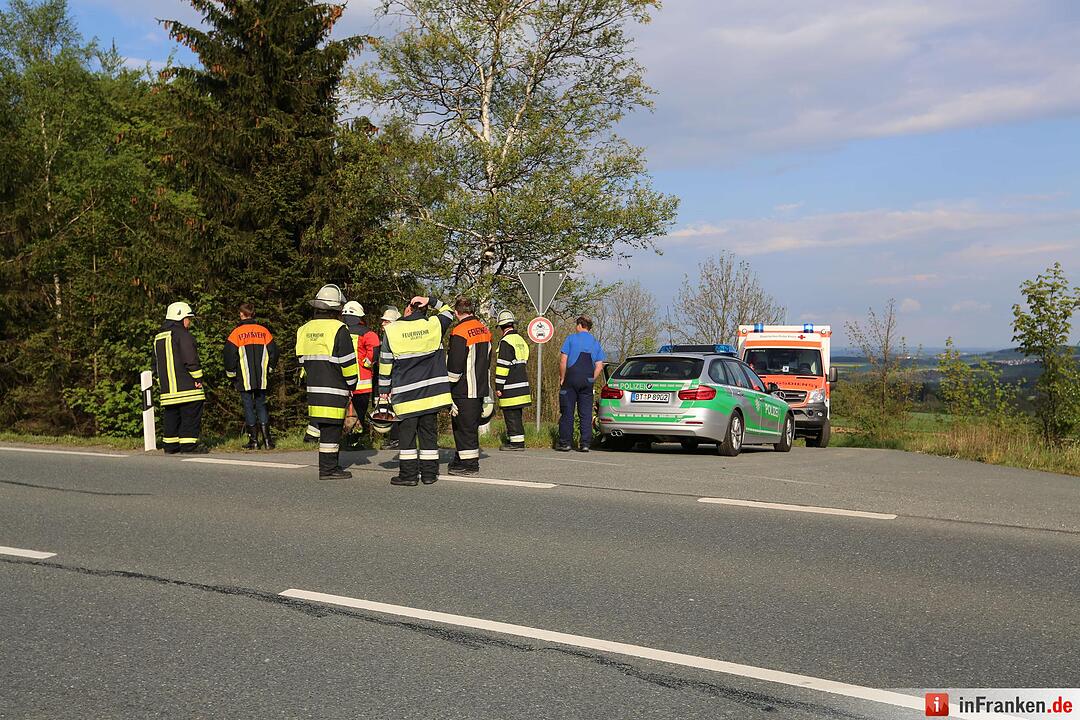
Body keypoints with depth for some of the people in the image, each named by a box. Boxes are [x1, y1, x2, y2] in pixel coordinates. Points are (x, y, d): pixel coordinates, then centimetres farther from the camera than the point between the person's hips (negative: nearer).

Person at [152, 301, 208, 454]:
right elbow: (191, 359, -15)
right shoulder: (182, 334, -8)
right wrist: (198, 379, -11)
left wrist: (161, 382, 24)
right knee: (191, 415, -5)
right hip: (186, 385, -8)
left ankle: (170, 445, 15)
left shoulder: (158, 337, 19)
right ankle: (188, 444, -9)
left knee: (171, 415, 12)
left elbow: (155, 363, 22)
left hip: (167, 388, 8)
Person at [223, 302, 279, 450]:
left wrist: (231, 374, 5)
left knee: (248, 407, 3)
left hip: (244, 380, -3)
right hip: (262, 379, 3)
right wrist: (268, 369, 20)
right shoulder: (263, 331, 4)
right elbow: (273, 352, 7)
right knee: (261, 405, 12)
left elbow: (228, 354, -7)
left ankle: (254, 441, 3)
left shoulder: (237, 332, -6)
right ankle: (267, 438, 5)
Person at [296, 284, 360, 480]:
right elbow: (348, 362, -10)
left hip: (313, 388, 7)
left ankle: (330, 464, 19)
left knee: (323, 425, 13)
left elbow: (302, 360, 17)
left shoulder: (305, 329, 11)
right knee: (331, 428, -3)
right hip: (333, 390, -7)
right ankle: (328, 469, 0)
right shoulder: (338, 329, -11)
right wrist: (351, 384, 3)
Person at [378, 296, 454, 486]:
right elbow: (449, 312, 20)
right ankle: (429, 473, 9)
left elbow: (385, 363, 0)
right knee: (429, 431, 7)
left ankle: (408, 473, 3)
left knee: (407, 432, 4)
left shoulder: (392, 330, -4)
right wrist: (431, 301, 11)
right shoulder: (434, 325, -1)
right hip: (432, 391, 2)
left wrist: (384, 389, 8)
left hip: (405, 394, -2)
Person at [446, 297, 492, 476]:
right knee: (471, 425, 16)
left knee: (465, 426, -2)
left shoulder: (460, 332, -16)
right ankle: (462, 459, 25)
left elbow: (454, 365, -17)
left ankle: (469, 464, 1)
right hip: (481, 387, 8)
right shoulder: (484, 329, 11)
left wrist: (447, 387, -8)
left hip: (464, 389, -8)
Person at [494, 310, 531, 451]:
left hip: (510, 388, -9)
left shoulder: (506, 342, -13)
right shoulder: (521, 340, 16)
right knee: (516, 414, 14)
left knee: (511, 415, -5)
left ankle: (517, 441, -5)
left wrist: (498, 387, -13)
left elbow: (502, 366, -16)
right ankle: (515, 439, 20)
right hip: (522, 385, 9)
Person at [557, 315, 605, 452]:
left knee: (567, 412, 1)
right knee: (586, 414, 4)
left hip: (571, 379, -3)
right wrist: (591, 380, 9)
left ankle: (565, 443, 1)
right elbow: (599, 366, 6)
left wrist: (562, 378, 0)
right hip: (588, 381, 3)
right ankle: (585, 444, 0)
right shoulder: (596, 343, 13)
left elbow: (563, 360, -7)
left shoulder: (571, 339, 0)